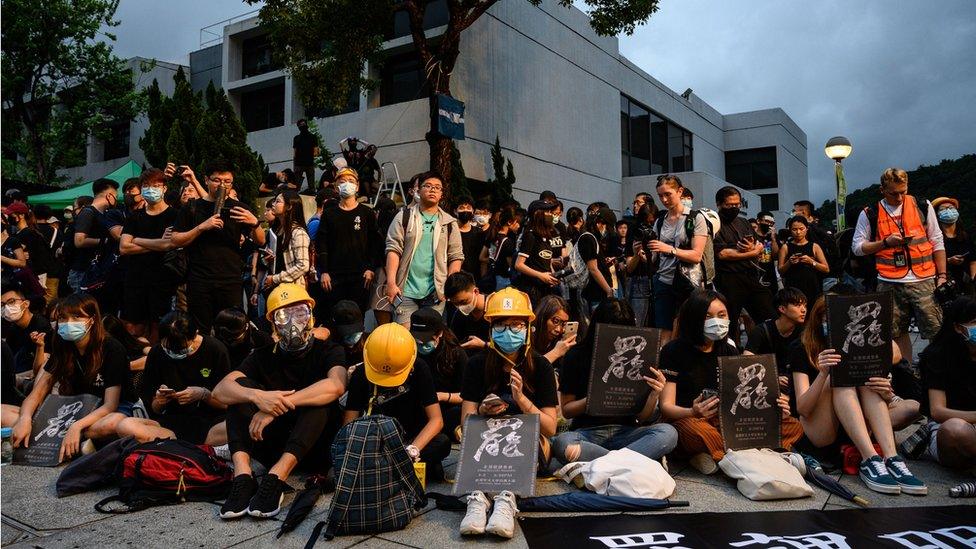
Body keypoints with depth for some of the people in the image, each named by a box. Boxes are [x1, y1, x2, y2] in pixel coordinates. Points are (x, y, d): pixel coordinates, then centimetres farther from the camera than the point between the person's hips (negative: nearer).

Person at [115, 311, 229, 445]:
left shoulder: (216, 350, -3)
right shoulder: (157, 353, 4)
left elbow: (226, 404, 0)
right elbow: (154, 410, 11)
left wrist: (205, 395, -18)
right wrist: (159, 401, -11)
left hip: (211, 423, -3)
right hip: (172, 424, 4)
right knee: (124, 426, -27)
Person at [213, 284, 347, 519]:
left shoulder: (328, 351, -2)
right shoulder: (263, 356, 7)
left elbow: (336, 386, -26)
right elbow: (220, 390, -9)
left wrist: (277, 406, -31)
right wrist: (258, 396, -31)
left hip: (315, 447, -3)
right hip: (275, 446, 3)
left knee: (322, 400, -28)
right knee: (241, 386, -12)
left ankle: (275, 478, -38)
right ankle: (242, 476, -29)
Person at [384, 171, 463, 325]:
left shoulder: (449, 223, 10)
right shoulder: (404, 217, 5)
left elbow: (456, 256, 8)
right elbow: (393, 250, -1)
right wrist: (391, 283, -10)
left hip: (436, 290, 1)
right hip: (406, 289, -1)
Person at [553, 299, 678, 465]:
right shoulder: (577, 356, 0)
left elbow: (641, 417, 5)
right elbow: (566, 410, 3)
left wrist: (653, 396, -15)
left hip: (625, 432, 2)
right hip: (588, 431, -2)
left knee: (668, 433, -27)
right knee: (562, 443, -36)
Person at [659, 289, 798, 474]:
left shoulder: (729, 351, 13)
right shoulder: (674, 351, -5)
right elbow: (666, 407, -11)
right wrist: (693, 413, -33)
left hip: (727, 423, 6)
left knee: (793, 426, -12)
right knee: (695, 431, -41)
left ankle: (717, 456, -26)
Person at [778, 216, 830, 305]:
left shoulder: (814, 246, 9)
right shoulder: (785, 247, 7)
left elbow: (826, 269, 5)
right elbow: (780, 271, 6)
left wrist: (812, 262, -9)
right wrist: (789, 263, -12)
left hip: (813, 289, 1)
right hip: (793, 290, -1)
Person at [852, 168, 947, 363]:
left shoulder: (922, 207, 7)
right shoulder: (870, 214, 4)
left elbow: (937, 243, 10)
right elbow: (857, 247, 6)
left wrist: (942, 275, 4)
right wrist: (885, 242, -9)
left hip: (924, 281, 0)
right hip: (890, 284, 0)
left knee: (937, 331, -3)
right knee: (897, 332, 8)